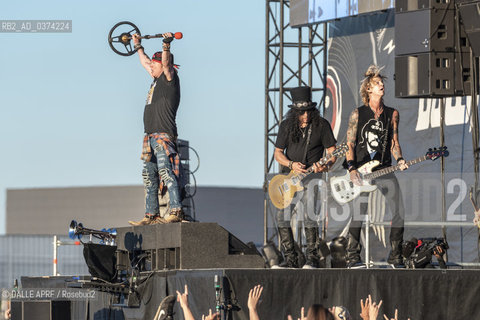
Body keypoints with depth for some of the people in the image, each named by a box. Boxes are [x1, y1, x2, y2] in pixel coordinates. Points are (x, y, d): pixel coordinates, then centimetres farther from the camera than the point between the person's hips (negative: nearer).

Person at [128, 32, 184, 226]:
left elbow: (166, 63, -23)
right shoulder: (157, 79, 20)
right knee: (149, 176, 10)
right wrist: (138, 46, 45)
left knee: (166, 171, -20)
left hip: (164, 136, -10)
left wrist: (166, 45, -35)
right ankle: (151, 215, 14)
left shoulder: (169, 78, -3)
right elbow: (145, 63, 36)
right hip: (151, 136, 10)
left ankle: (176, 211, -28)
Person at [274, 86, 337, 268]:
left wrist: (326, 166, -20)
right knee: (282, 215, -10)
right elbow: (277, 153, 10)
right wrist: (291, 165, -8)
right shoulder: (287, 126, 5)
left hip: (312, 174, -3)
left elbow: (332, 152, 0)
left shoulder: (321, 125, -2)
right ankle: (290, 259, -1)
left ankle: (312, 258, -14)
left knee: (308, 214, -22)